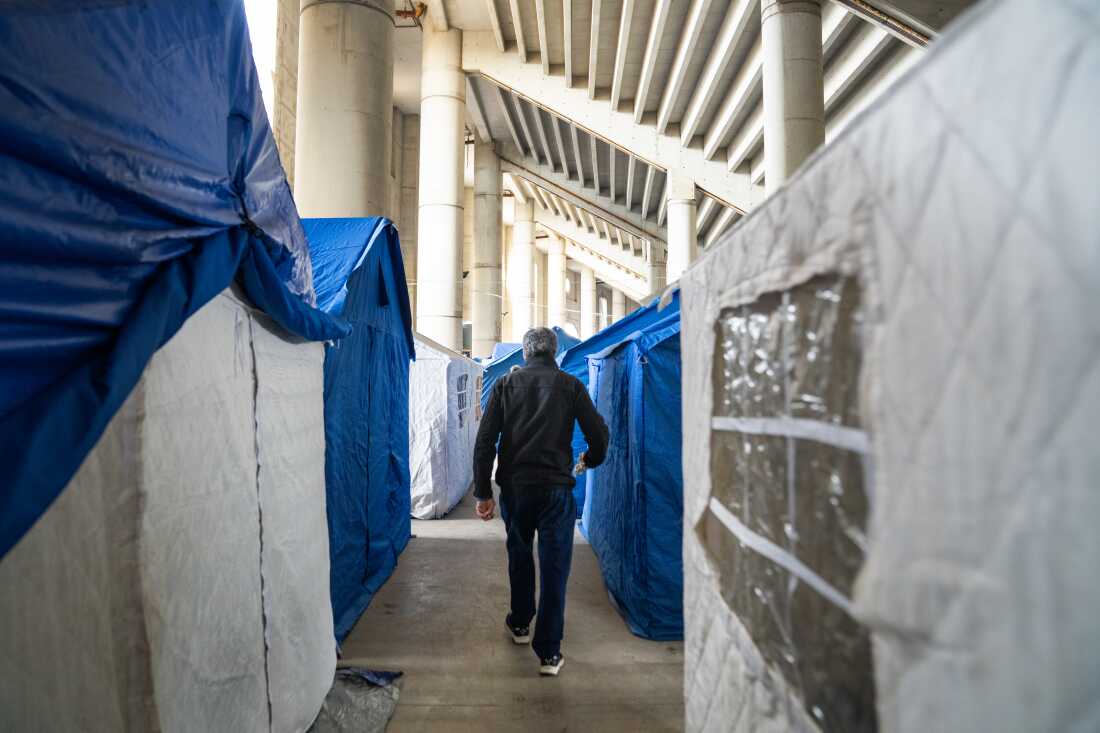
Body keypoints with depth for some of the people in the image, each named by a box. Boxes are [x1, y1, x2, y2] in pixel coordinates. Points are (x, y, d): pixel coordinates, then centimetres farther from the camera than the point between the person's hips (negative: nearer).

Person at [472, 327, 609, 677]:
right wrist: (591, 459, 19)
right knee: (554, 568, 5)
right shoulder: (570, 384, 1)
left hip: (514, 487, 2)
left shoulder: (506, 384, 4)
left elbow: (485, 441, -3)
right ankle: (549, 652, 8)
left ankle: (520, 623, 39)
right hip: (556, 488, -2)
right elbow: (598, 434, -2)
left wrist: (483, 492, 0)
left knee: (519, 556, 23)